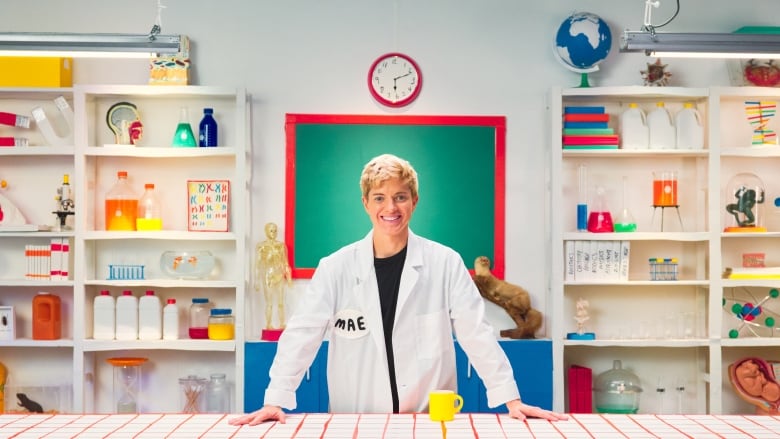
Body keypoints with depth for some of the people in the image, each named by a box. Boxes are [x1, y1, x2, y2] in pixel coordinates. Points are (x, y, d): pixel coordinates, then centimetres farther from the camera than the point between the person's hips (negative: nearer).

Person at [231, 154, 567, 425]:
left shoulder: (445, 263, -1)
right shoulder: (336, 267, 0)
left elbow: (477, 334, -1)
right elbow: (302, 335, -1)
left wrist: (511, 399, -7)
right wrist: (275, 401, -9)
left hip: (430, 418, 0)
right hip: (357, 420, 1)